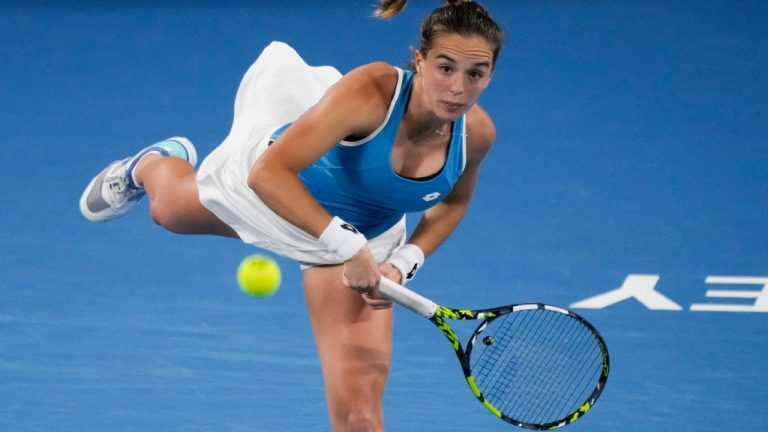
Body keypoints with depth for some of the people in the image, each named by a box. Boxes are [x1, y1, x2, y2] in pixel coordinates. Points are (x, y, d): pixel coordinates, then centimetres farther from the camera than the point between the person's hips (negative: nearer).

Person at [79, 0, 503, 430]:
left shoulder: (476, 133, -27)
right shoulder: (370, 90, -41)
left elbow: (453, 201, -2)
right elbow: (268, 174, -44)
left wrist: (403, 263, -17)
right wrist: (346, 245, -49)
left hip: (362, 239, 2)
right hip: (270, 190, -1)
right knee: (167, 208, 32)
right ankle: (153, 164, 70)